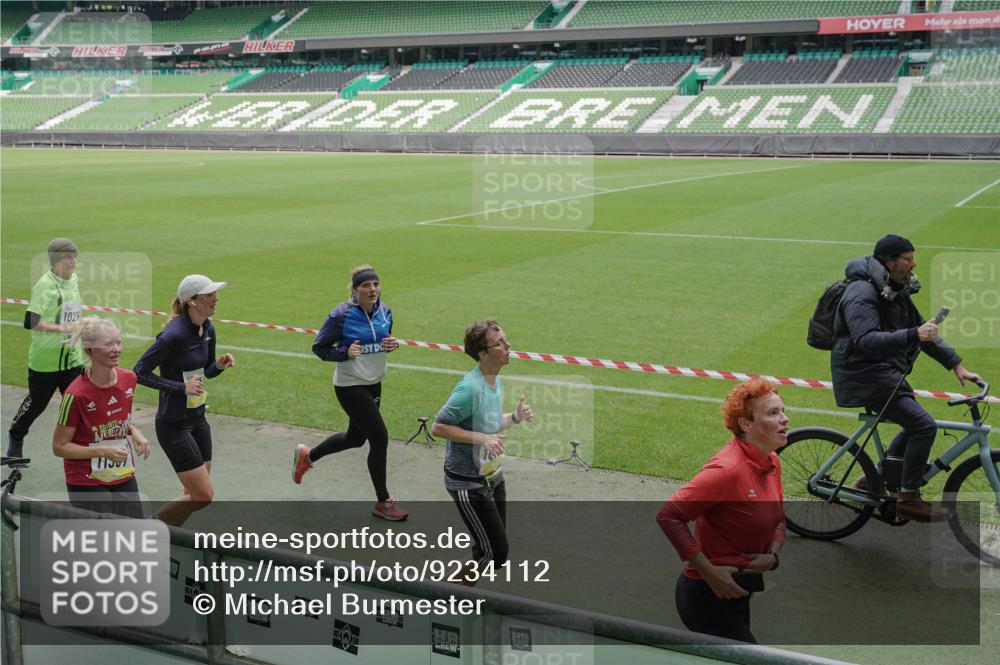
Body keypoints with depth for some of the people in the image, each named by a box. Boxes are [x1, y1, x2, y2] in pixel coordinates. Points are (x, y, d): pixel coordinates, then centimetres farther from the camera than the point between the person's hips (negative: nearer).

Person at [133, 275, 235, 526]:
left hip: (197, 418, 8)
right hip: (174, 425, -8)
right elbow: (140, 372, -18)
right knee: (203, 496, -8)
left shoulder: (208, 329, 3)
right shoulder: (174, 334, -22)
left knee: (194, 495, 12)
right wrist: (182, 387, -21)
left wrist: (219, 365, -5)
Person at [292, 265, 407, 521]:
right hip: (350, 386, -7)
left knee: (356, 438, 21)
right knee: (380, 437, -8)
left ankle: (307, 455, 46)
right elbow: (319, 347, -10)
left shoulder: (384, 311, -1)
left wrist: (392, 344, -8)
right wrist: (346, 352, -26)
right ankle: (383, 502, 8)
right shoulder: (342, 315, -18)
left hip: (373, 383, 8)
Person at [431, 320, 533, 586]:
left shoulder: (496, 381, 5)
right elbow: (438, 427, -22)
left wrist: (515, 417, 0)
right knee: (494, 553, -6)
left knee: (493, 551, 17)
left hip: (493, 477, 9)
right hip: (468, 484, -9)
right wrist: (481, 438, -26)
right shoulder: (470, 388, -24)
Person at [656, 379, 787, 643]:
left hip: (737, 592, 9)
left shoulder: (771, 462, 2)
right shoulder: (728, 469, -26)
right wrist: (710, 572, -26)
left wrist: (772, 555, -6)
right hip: (707, 596, -9)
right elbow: (668, 515, -29)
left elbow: (778, 518, 15)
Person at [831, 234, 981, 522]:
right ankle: (908, 499, -8)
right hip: (865, 376, -10)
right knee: (924, 425, -17)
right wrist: (913, 335, -41)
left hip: (885, 372, 10)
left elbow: (922, 331, 16)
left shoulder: (896, 291, 12)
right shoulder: (862, 294, -19)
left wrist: (956, 365, 9)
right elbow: (866, 341, -33)